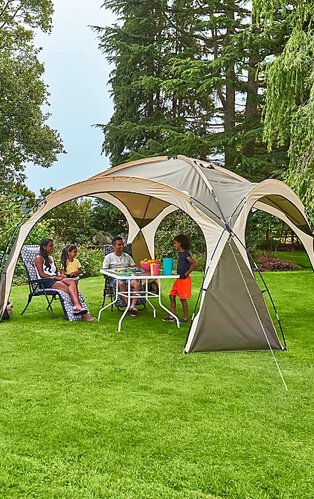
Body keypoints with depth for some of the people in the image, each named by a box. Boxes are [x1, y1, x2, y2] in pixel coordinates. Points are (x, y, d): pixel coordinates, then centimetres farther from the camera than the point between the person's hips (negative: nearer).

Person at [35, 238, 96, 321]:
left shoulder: (51, 258, 27)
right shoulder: (39, 258, 2)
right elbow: (41, 274, -8)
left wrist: (60, 275, 1)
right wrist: (55, 277, -14)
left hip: (55, 279, 7)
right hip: (45, 281, -7)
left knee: (72, 281, -27)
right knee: (68, 289, -30)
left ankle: (76, 305, -45)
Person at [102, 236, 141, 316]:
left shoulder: (127, 256, 21)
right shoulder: (108, 257, 11)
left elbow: (133, 267, 19)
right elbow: (104, 271, 4)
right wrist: (114, 271, -14)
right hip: (115, 278, -3)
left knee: (137, 283, -31)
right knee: (121, 283, -40)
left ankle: (133, 306, -37)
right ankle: (128, 305, -38)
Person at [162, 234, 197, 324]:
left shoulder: (186, 254, -16)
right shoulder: (180, 254, 11)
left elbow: (195, 264, -28)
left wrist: (187, 273, -19)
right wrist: (179, 274, 12)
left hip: (184, 280, -9)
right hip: (178, 279, 9)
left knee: (183, 299, -2)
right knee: (172, 296, 10)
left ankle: (185, 318, 10)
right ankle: (172, 316, 18)